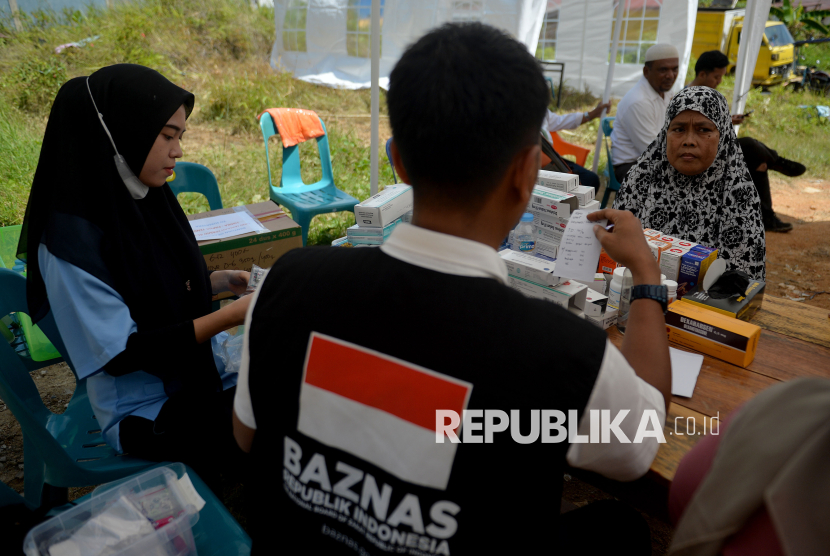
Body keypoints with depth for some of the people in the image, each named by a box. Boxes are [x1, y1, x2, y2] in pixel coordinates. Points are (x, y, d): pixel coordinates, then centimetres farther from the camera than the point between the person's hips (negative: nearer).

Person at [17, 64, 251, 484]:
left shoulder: (144, 199, 0)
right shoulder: (72, 240, -22)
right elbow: (121, 354, -22)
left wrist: (220, 282, -3)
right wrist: (228, 316, -25)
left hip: (203, 367, 8)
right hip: (147, 412, -7)